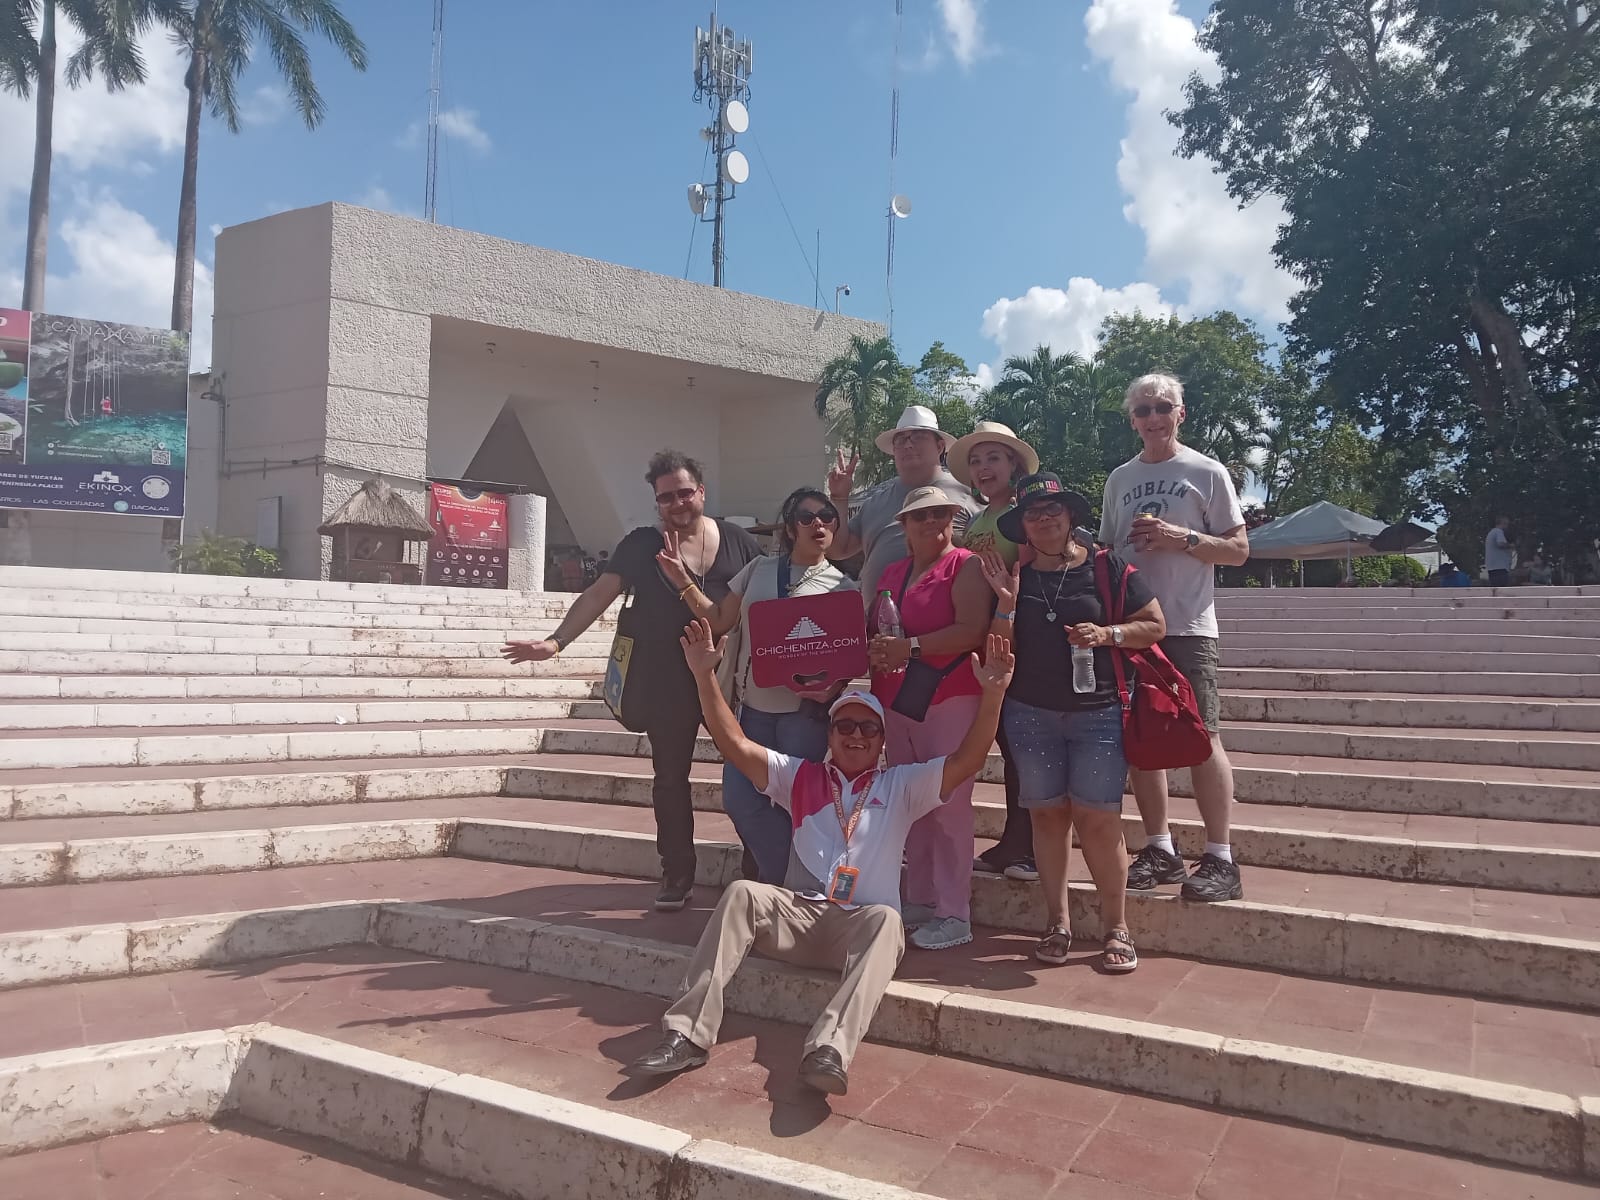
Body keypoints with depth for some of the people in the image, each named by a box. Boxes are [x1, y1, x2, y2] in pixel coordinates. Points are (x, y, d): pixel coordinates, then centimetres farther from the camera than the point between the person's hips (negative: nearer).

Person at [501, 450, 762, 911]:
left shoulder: (738, 541, 3)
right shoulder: (641, 545, 1)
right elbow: (598, 594, -4)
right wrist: (556, 640, -14)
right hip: (667, 683, 0)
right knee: (670, 776, 7)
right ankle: (676, 875, 18)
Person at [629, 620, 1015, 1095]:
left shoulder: (901, 785, 16)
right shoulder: (801, 777, 20)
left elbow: (966, 761, 1)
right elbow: (735, 744, 9)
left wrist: (993, 693, -14)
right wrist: (705, 676, -2)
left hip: (862, 925, -1)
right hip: (798, 915, 2)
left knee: (886, 919, -36)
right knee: (742, 893, -27)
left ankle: (831, 1050, -53)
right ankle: (689, 1034, -32)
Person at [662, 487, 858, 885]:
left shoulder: (843, 587, 1)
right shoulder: (759, 569, 10)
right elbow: (720, 621, 13)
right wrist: (683, 581, 5)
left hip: (805, 708, -3)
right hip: (753, 704, 4)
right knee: (739, 799, 0)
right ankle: (784, 877, 20)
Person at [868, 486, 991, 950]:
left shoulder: (966, 566, -4)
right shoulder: (891, 574, 16)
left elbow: (972, 631, -15)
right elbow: (875, 631, 23)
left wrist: (910, 646, -17)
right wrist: (874, 652, -1)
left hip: (949, 699, -7)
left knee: (949, 805, -6)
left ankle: (954, 915, 1)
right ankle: (919, 900, 21)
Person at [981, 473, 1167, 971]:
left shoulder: (1106, 567, 1)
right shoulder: (1013, 575, 7)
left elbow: (1155, 626, 3)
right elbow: (999, 650, 4)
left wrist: (1108, 634, -12)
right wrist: (1007, 600, -9)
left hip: (1097, 713, -2)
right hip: (1030, 714, 3)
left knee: (1098, 819, -7)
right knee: (1048, 815, 6)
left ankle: (1116, 927, 6)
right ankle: (1057, 924, 16)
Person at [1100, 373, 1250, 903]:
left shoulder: (1206, 472, 2)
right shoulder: (1120, 479, 15)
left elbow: (1238, 549, 0)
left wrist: (1183, 539, -15)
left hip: (1187, 626, -5)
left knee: (1201, 737, -9)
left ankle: (1220, 859, -2)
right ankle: (1160, 848, 19)